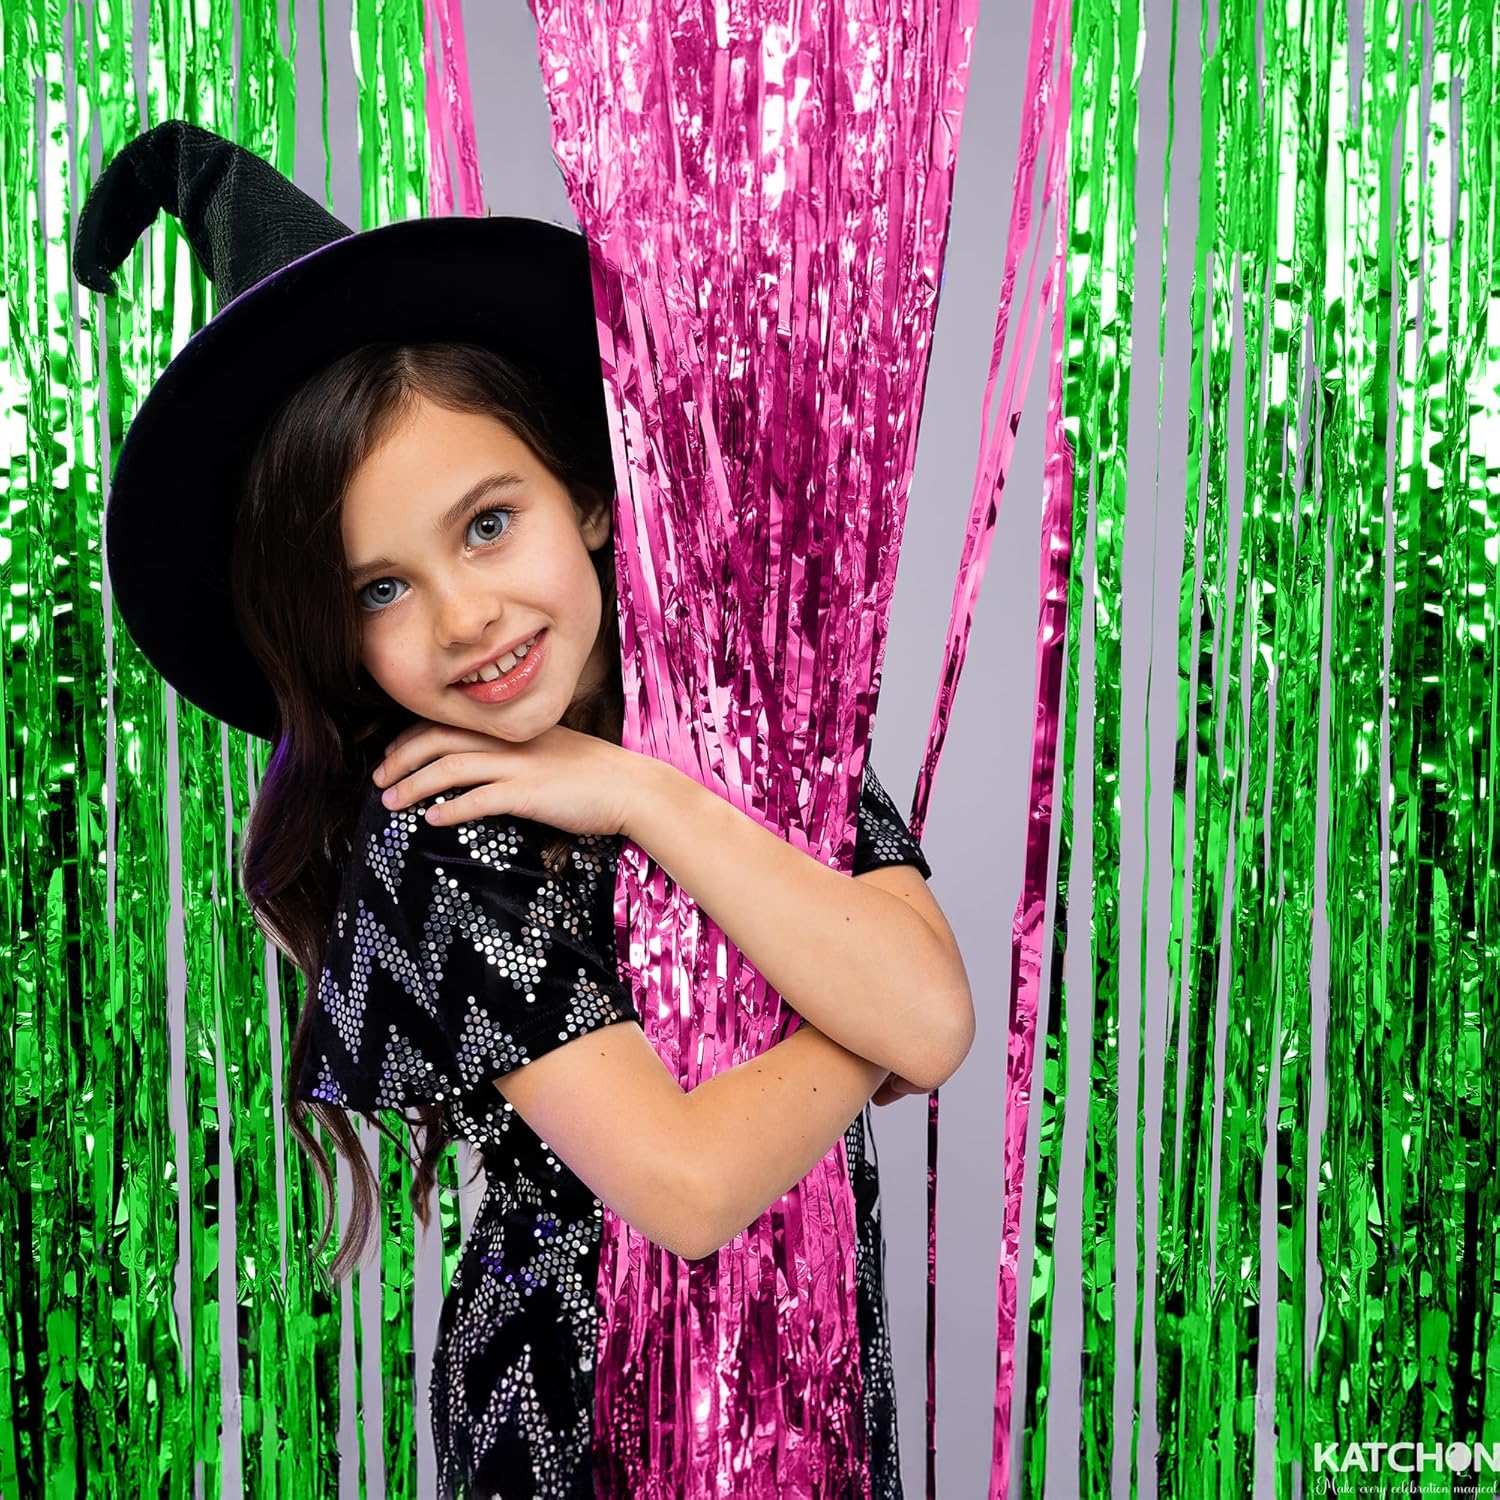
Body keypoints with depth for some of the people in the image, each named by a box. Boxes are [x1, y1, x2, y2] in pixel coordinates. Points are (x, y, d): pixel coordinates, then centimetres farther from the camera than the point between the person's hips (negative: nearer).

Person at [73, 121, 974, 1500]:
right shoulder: (430, 833, -21)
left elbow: (937, 1018, -22)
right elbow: (688, 1186, -28)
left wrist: (641, 792, -24)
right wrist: (877, 1032, -16)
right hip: (585, 1384, -3)